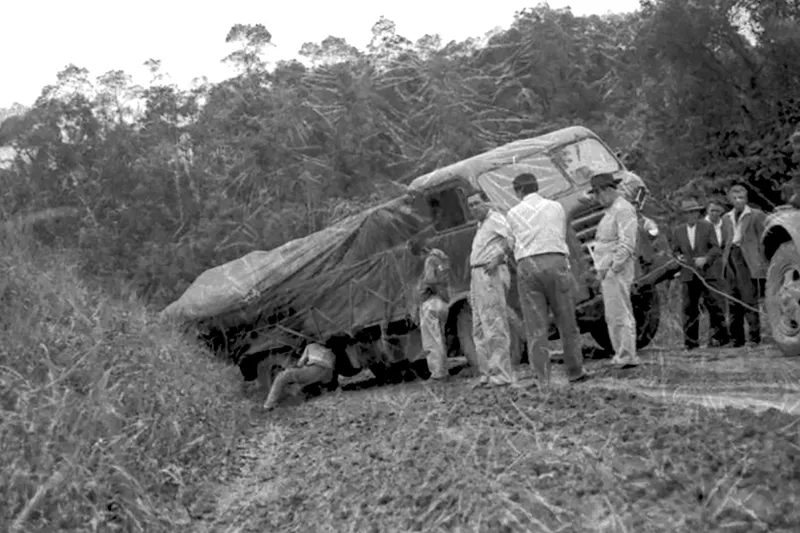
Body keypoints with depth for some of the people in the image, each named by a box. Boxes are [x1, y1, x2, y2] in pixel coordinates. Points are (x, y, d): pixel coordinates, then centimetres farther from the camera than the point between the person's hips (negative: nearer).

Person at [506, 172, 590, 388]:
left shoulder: (513, 214, 9)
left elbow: (512, 245, 13)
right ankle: (575, 372, 18)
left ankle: (543, 380, 1)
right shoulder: (556, 207, 11)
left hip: (527, 267, 0)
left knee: (535, 326, 2)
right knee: (566, 320, 11)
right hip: (555, 263, 0)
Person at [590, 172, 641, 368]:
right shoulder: (611, 210, 20)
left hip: (617, 271, -10)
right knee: (612, 316, 13)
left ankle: (627, 357, -4)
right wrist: (602, 270, 15)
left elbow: (627, 245, -18)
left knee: (620, 314, -8)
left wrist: (613, 268, -19)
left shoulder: (623, 209, -11)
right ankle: (621, 355, 19)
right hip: (607, 270, 10)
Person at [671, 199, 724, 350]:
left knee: (713, 304, -3)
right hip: (688, 275, 2)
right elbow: (674, 250, 18)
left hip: (707, 273, -1)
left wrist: (706, 258, -15)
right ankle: (691, 341, 3)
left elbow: (716, 248, 2)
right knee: (689, 307, -2)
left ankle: (718, 336, 10)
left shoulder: (707, 227, 6)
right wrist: (678, 256, -5)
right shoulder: (678, 231, 12)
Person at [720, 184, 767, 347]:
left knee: (750, 300, -8)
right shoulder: (726, 218, 19)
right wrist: (724, 258, 5)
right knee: (734, 302, 4)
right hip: (730, 259, 5)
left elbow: (763, 239, 0)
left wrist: (761, 260, -10)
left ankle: (754, 337, -4)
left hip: (747, 260, -5)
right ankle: (736, 338, 8)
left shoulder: (756, 215, 5)